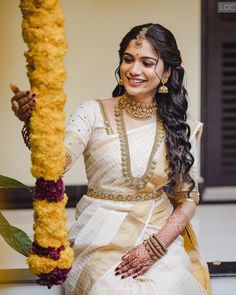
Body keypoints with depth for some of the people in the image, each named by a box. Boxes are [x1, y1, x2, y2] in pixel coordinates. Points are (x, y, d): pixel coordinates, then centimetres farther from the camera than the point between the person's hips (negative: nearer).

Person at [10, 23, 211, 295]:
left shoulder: (180, 128, 5)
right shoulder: (94, 113, -1)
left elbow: (188, 198, 7)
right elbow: (58, 161, -18)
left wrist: (156, 246, -8)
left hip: (160, 235, 2)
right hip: (102, 239, -2)